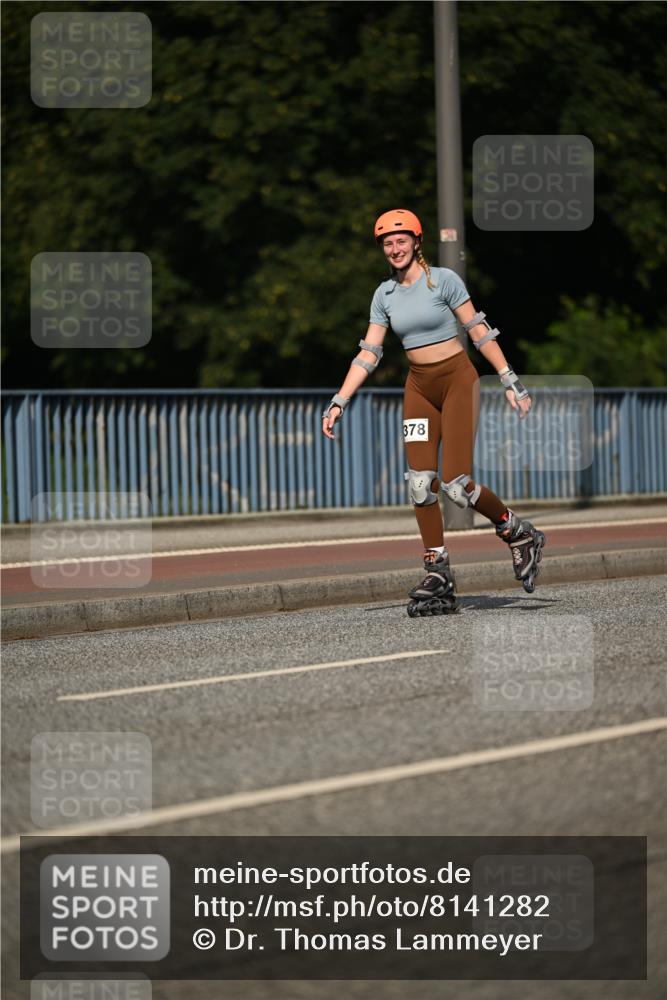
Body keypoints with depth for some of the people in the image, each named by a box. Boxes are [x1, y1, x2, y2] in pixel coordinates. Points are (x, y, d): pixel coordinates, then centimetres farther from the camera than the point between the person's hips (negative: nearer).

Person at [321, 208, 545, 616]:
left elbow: (479, 331, -6)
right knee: (421, 483, -7)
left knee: (457, 484, -14)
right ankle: (439, 576, -2)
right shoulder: (385, 295, 7)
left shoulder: (443, 279, -8)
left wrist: (510, 380, -8)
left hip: (458, 380, -5)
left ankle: (519, 533, 11)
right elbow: (369, 353, 7)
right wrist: (339, 402, -1)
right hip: (419, 387, 5)